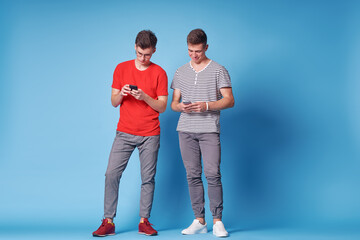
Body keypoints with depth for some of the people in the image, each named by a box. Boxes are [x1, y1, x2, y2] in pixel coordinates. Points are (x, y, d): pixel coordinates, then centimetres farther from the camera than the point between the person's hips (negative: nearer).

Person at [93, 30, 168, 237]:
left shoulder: (159, 73, 2)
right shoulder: (121, 69, 7)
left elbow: (162, 107, 0)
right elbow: (114, 102, 7)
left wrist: (144, 97, -17)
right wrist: (121, 93, -14)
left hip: (150, 135, -1)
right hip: (124, 133, 1)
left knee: (148, 178, 1)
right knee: (112, 174, -7)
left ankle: (144, 221, 11)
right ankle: (108, 222, 0)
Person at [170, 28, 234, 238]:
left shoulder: (219, 71, 4)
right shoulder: (181, 72, 15)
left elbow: (229, 100, -1)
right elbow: (173, 103, 16)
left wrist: (206, 106, -15)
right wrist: (180, 106, -8)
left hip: (209, 130, -3)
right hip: (186, 130, 4)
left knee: (213, 174, -10)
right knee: (193, 175, 4)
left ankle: (217, 221, -2)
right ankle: (199, 220, 10)